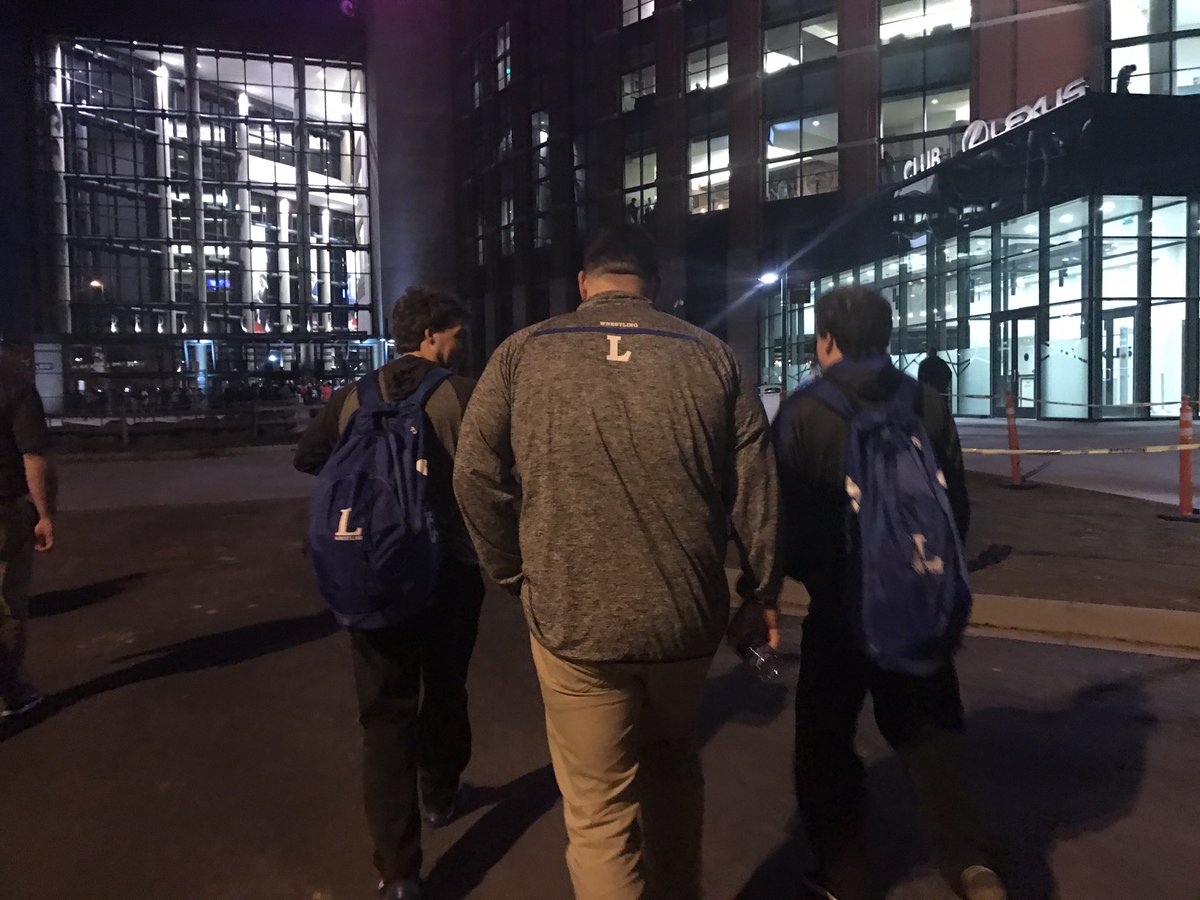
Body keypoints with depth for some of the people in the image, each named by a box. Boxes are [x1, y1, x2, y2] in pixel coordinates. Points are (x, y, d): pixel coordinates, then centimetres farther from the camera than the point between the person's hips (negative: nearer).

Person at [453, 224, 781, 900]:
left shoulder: (523, 353, -1)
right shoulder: (712, 356, 2)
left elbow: (476, 477, -4)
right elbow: (758, 488, 0)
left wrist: (519, 577, 9)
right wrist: (761, 594, 12)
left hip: (572, 619, -2)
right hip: (688, 617, 3)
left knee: (599, 809, 13)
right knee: (672, 762, 28)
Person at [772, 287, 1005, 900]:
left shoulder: (803, 412, -13)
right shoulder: (928, 405, 1)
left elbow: (784, 512, -12)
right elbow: (957, 510, 6)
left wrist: (795, 570, 8)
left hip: (839, 603, -3)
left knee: (827, 740, 14)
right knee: (928, 730, 18)